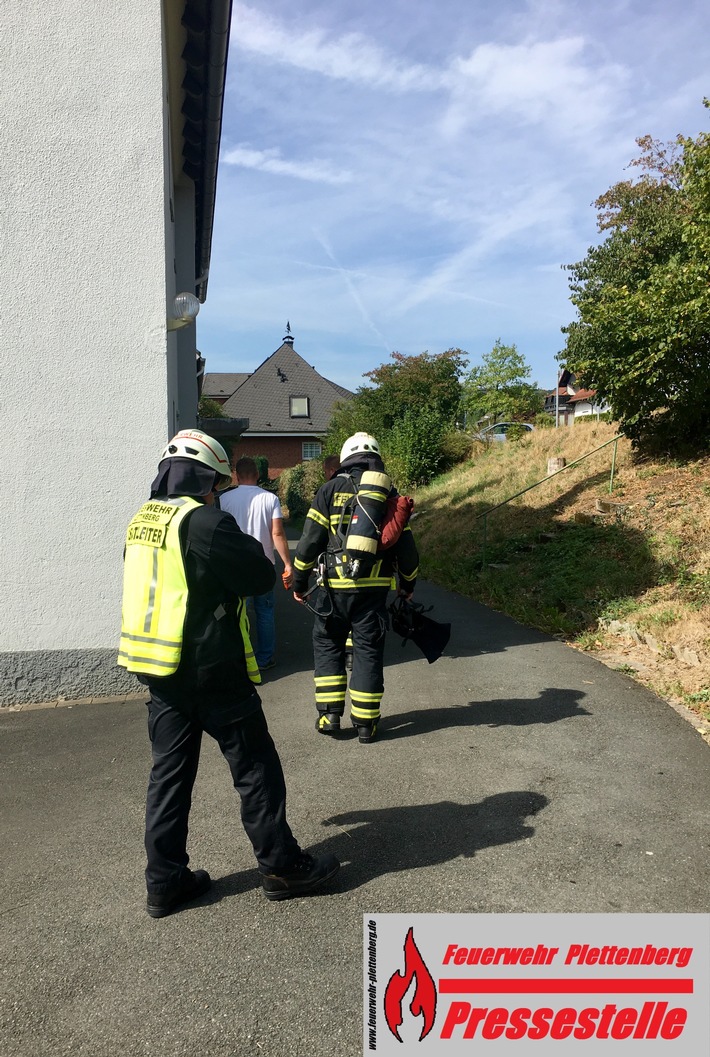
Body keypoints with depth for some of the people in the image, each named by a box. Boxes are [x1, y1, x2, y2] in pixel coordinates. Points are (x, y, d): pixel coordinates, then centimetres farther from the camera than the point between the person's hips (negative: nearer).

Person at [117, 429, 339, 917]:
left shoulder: (143, 520, 7)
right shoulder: (204, 521, -19)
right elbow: (261, 577, -15)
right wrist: (246, 543, 3)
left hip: (158, 670, 8)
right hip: (210, 672, -8)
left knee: (170, 771, 15)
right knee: (256, 768, 7)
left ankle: (166, 881, 23)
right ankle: (281, 866, 19)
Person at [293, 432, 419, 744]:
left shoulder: (331, 489, 0)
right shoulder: (389, 493, 6)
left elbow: (310, 540, -4)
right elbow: (405, 544, 7)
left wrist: (299, 581, 6)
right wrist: (408, 584, 21)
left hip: (336, 586, -1)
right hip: (374, 587, 2)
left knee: (327, 645, 15)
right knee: (368, 650, 9)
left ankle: (330, 714, 13)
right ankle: (365, 722, 14)